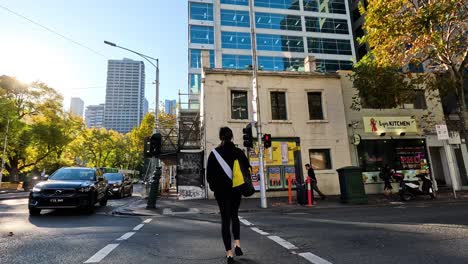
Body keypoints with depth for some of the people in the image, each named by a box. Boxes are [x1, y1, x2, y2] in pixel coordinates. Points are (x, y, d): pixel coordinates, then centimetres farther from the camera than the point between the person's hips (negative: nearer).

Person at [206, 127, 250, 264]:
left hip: (221, 190, -1)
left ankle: (229, 252, 5)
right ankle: (237, 243, 9)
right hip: (236, 189, 2)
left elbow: (209, 174, -5)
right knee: (234, 216, 22)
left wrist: (214, 187, 11)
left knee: (225, 219, 7)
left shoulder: (214, 153, -7)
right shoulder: (239, 152, -3)